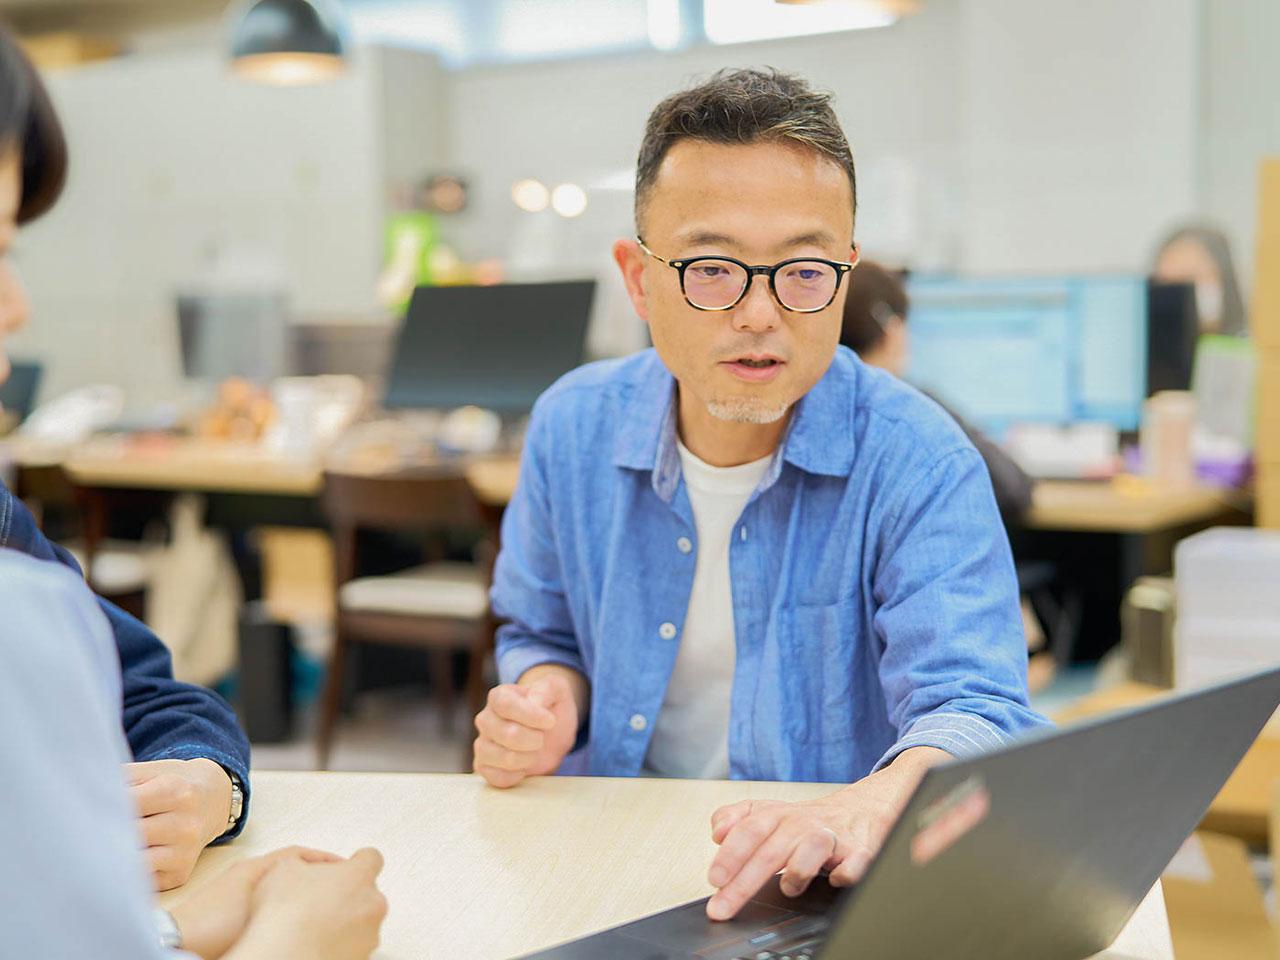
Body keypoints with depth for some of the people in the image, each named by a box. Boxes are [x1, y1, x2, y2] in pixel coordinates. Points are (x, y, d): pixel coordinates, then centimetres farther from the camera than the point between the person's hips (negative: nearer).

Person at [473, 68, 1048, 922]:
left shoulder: (919, 467, -14)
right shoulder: (573, 428, -1)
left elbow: (975, 709, -24)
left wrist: (871, 805, -45)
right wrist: (546, 698, -8)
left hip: (840, 894, -1)